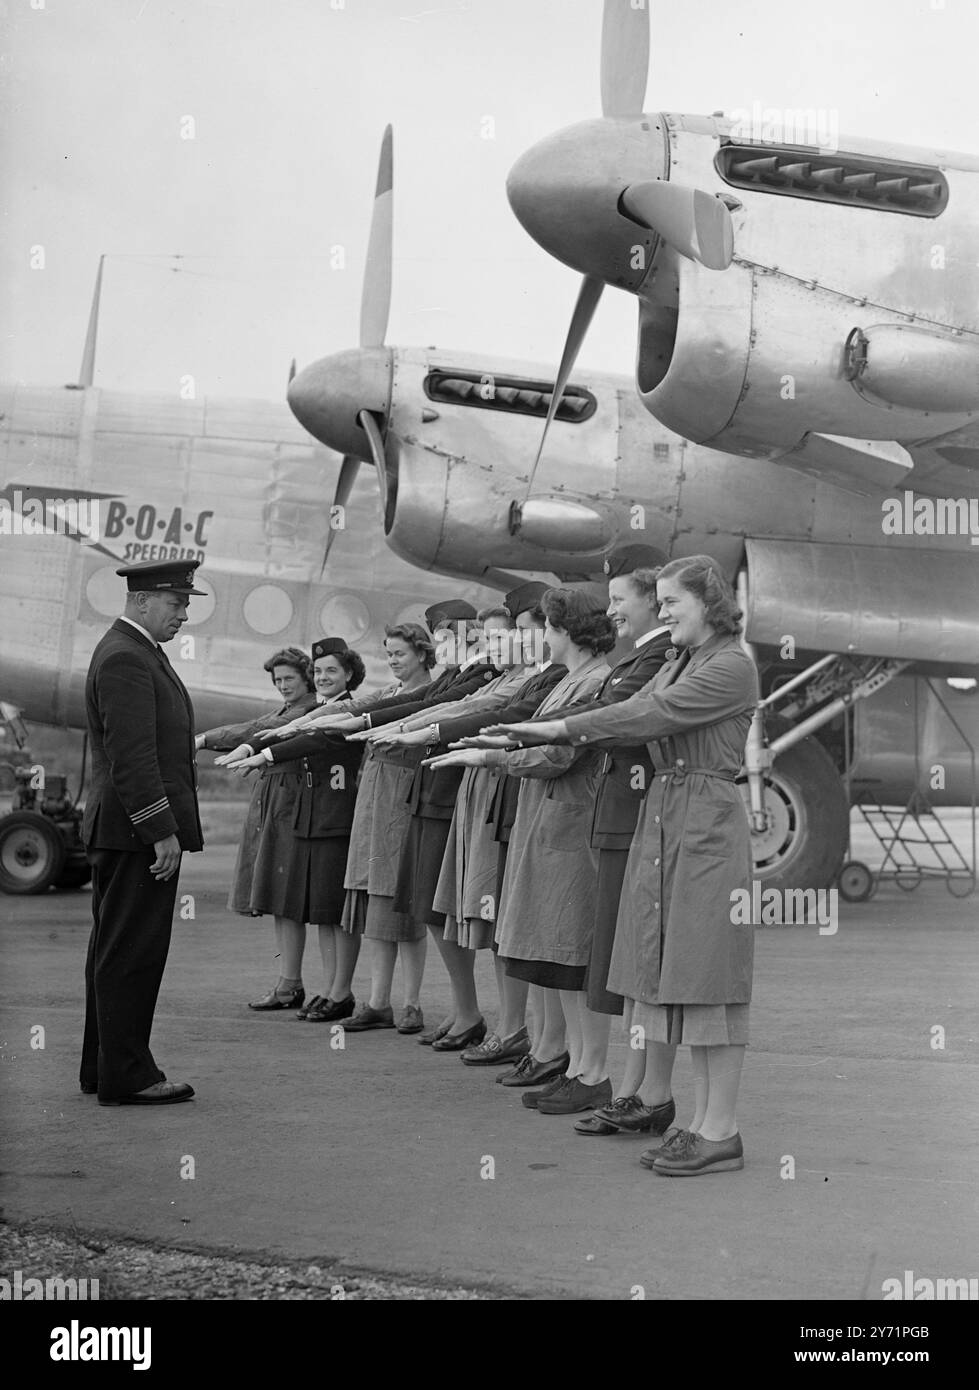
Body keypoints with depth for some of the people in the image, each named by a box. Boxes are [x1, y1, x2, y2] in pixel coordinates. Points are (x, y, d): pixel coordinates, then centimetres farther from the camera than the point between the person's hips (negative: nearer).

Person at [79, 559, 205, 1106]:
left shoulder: (140, 653, 18)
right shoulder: (124, 659, -15)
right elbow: (131, 757, -21)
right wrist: (162, 831, -22)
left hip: (130, 834, 11)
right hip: (138, 832, -11)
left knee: (115, 952, 14)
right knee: (132, 953, -5)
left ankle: (103, 1067, 22)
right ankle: (127, 1075, 0)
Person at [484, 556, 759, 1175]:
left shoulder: (734, 666, -10)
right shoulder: (678, 664, 18)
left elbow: (652, 715, -16)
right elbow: (628, 717, 11)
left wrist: (556, 728, -16)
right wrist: (522, 740, 2)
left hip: (708, 822, -9)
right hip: (664, 816, 9)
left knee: (709, 975, -5)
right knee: (681, 975, 9)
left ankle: (722, 1132, 1)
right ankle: (704, 1119, 16)